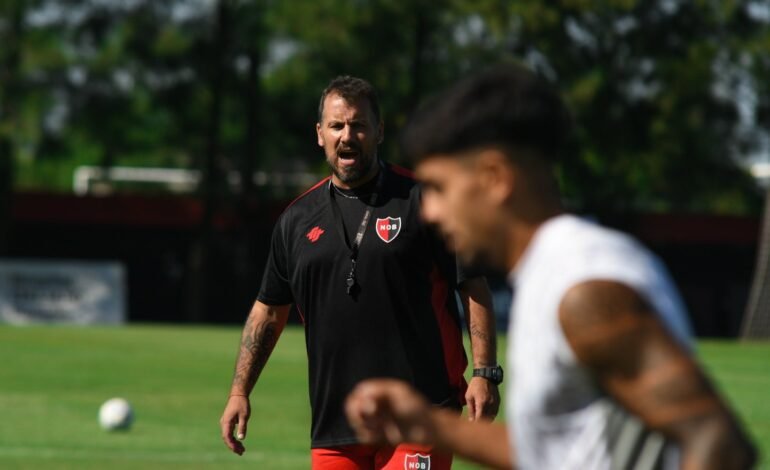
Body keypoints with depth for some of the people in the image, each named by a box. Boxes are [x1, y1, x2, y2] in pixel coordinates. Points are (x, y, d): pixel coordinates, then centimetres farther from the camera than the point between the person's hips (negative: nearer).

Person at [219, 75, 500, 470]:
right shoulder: (298, 218, 13)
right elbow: (270, 308, 19)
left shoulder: (422, 200, 0)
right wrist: (239, 391, 13)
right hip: (333, 419, 4)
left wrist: (484, 373, -10)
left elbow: (474, 288, -1)